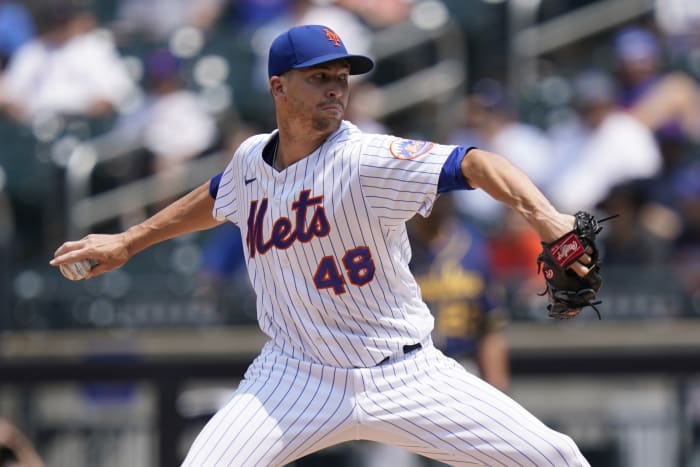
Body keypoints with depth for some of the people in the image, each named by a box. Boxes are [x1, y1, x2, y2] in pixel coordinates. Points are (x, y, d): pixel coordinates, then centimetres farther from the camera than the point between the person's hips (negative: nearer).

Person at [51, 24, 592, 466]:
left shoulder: (369, 159, -17)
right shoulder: (252, 159, 1)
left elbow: (473, 164, -33)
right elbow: (214, 198, 26)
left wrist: (542, 214, -51)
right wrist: (127, 243, 32)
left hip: (402, 377, -3)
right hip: (296, 379, 3)